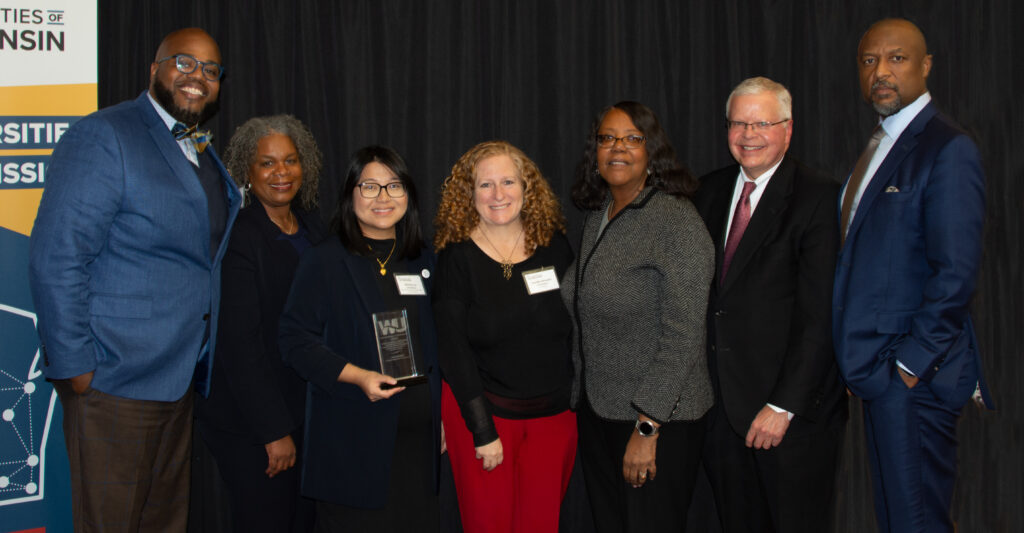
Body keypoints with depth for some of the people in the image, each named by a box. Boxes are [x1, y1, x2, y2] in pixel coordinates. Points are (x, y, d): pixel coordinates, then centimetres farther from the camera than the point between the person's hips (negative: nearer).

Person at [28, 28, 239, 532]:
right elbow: (56, 258, -16)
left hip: (178, 377, 8)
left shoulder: (203, 156, 16)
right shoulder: (103, 137, -9)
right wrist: (75, 367, -18)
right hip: (113, 383, -7)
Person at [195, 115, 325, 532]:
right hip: (251, 423, -7)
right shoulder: (235, 236, -13)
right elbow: (239, 343, -17)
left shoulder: (312, 226, 9)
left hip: (309, 413, 7)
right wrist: (275, 431, -18)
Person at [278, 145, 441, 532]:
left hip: (418, 436, 5)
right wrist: (356, 375, -19)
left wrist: (441, 414, 14)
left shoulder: (423, 261, 14)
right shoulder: (323, 261, -2)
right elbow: (295, 340, -7)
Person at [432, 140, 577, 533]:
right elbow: (453, 352, -9)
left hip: (554, 413, 2)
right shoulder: (456, 258, -6)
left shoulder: (555, 248, 2)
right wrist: (482, 431, -13)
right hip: (481, 411, -2)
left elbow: (577, 330, 8)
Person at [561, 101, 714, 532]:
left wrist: (647, 428, -20)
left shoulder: (676, 221, -15)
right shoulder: (596, 218, 10)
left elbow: (682, 335, -19)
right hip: (596, 411, 7)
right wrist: (580, 396, 12)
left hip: (658, 418, -7)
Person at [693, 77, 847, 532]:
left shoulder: (818, 197, -10)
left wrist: (783, 407, -17)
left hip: (793, 412, -5)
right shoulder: (711, 191, 10)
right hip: (723, 408, 5)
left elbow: (820, 315, -15)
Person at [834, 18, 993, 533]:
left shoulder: (948, 150, -13)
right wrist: (861, 362, 11)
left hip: (914, 376, -9)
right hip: (878, 372, 9)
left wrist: (911, 364, -17)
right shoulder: (877, 147, 15)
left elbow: (955, 272, -19)